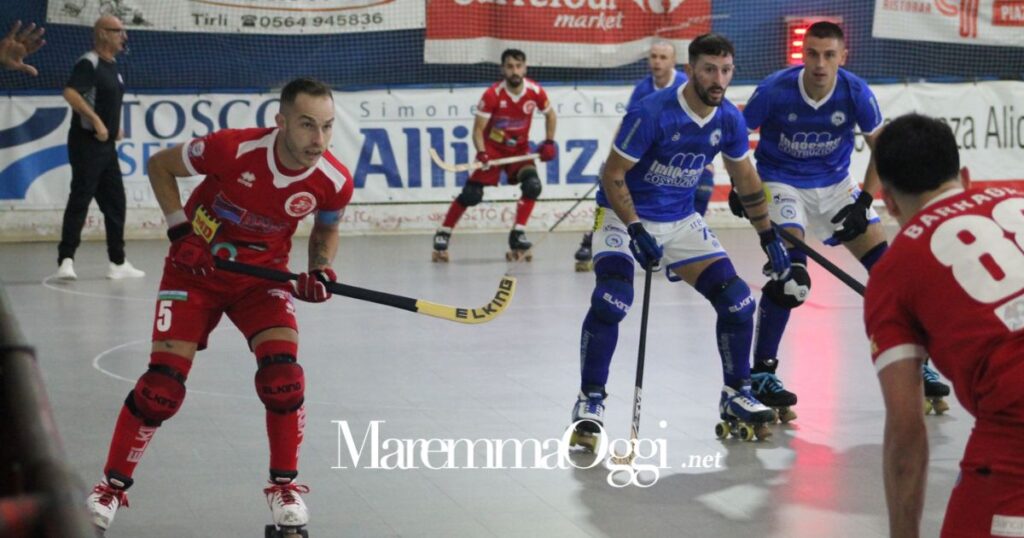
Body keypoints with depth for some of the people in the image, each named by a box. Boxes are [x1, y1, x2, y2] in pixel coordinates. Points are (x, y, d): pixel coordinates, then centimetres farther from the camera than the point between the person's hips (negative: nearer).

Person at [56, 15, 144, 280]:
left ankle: (118, 262, 18)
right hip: (86, 142, -9)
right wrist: (96, 121, -29)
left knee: (115, 203, 11)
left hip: (107, 145, 9)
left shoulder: (112, 66, 15)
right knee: (79, 201, -10)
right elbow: (70, 93, -28)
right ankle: (66, 260, -9)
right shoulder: (88, 63, -13)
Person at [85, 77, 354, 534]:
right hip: (196, 269, -2)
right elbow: (159, 165, -10)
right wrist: (179, 228, -18)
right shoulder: (232, 149, -28)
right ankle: (112, 486, 10)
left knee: (283, 374, -17)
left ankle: (285, 487, 4)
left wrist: (321, 270, -13)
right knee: (163, 383, -8)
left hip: (263, 275, 2)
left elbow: (325, 230, 6)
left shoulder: (335, 182, -18)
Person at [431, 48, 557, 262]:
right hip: (492, 148, -3)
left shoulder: (535, 92, -13)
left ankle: (517, 237, -11)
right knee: (471, 194, -10)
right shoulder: (492, 95, -21)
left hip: (519, 149, 3)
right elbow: (478, 129, -17)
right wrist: (481, 154, -33)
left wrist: (549, 142, -1)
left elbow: (550, 114, 8)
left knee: (533, 186, -21)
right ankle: (442, 236, 3)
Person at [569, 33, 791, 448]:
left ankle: (736, 395, 18)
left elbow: (746, 178, 10)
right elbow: (612, 175, -18)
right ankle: (590, 401, -10)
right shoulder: (652, 113, -24)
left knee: (738, 302, -3)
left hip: (681, 221, 5)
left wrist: (769, 237, 11)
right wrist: (637, 232, -26)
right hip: (624, 214, -5)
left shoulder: (729, 119, -6)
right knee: (611, 301, -26)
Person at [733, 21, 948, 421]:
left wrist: (864, 201, -13)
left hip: (834, 185, 3)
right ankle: (762, 372, -10)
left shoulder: (856, 93, -16)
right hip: (782, 183, -3)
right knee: (788, 275, -23)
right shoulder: (775, 90, -21)